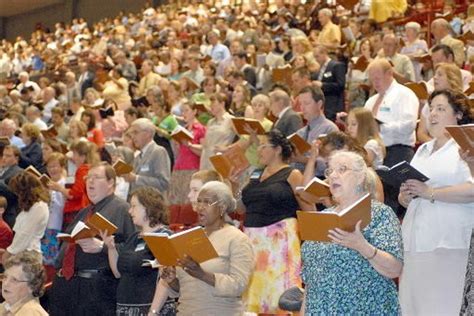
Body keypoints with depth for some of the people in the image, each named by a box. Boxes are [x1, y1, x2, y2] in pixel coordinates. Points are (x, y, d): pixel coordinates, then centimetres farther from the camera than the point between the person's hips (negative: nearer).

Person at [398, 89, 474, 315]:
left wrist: (430, 193, -18)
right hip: (416, 240, 7)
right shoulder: (423, 150, 24)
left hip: (448, 243, -7)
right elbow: (405, 200, 27)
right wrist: (405, 196, 4)